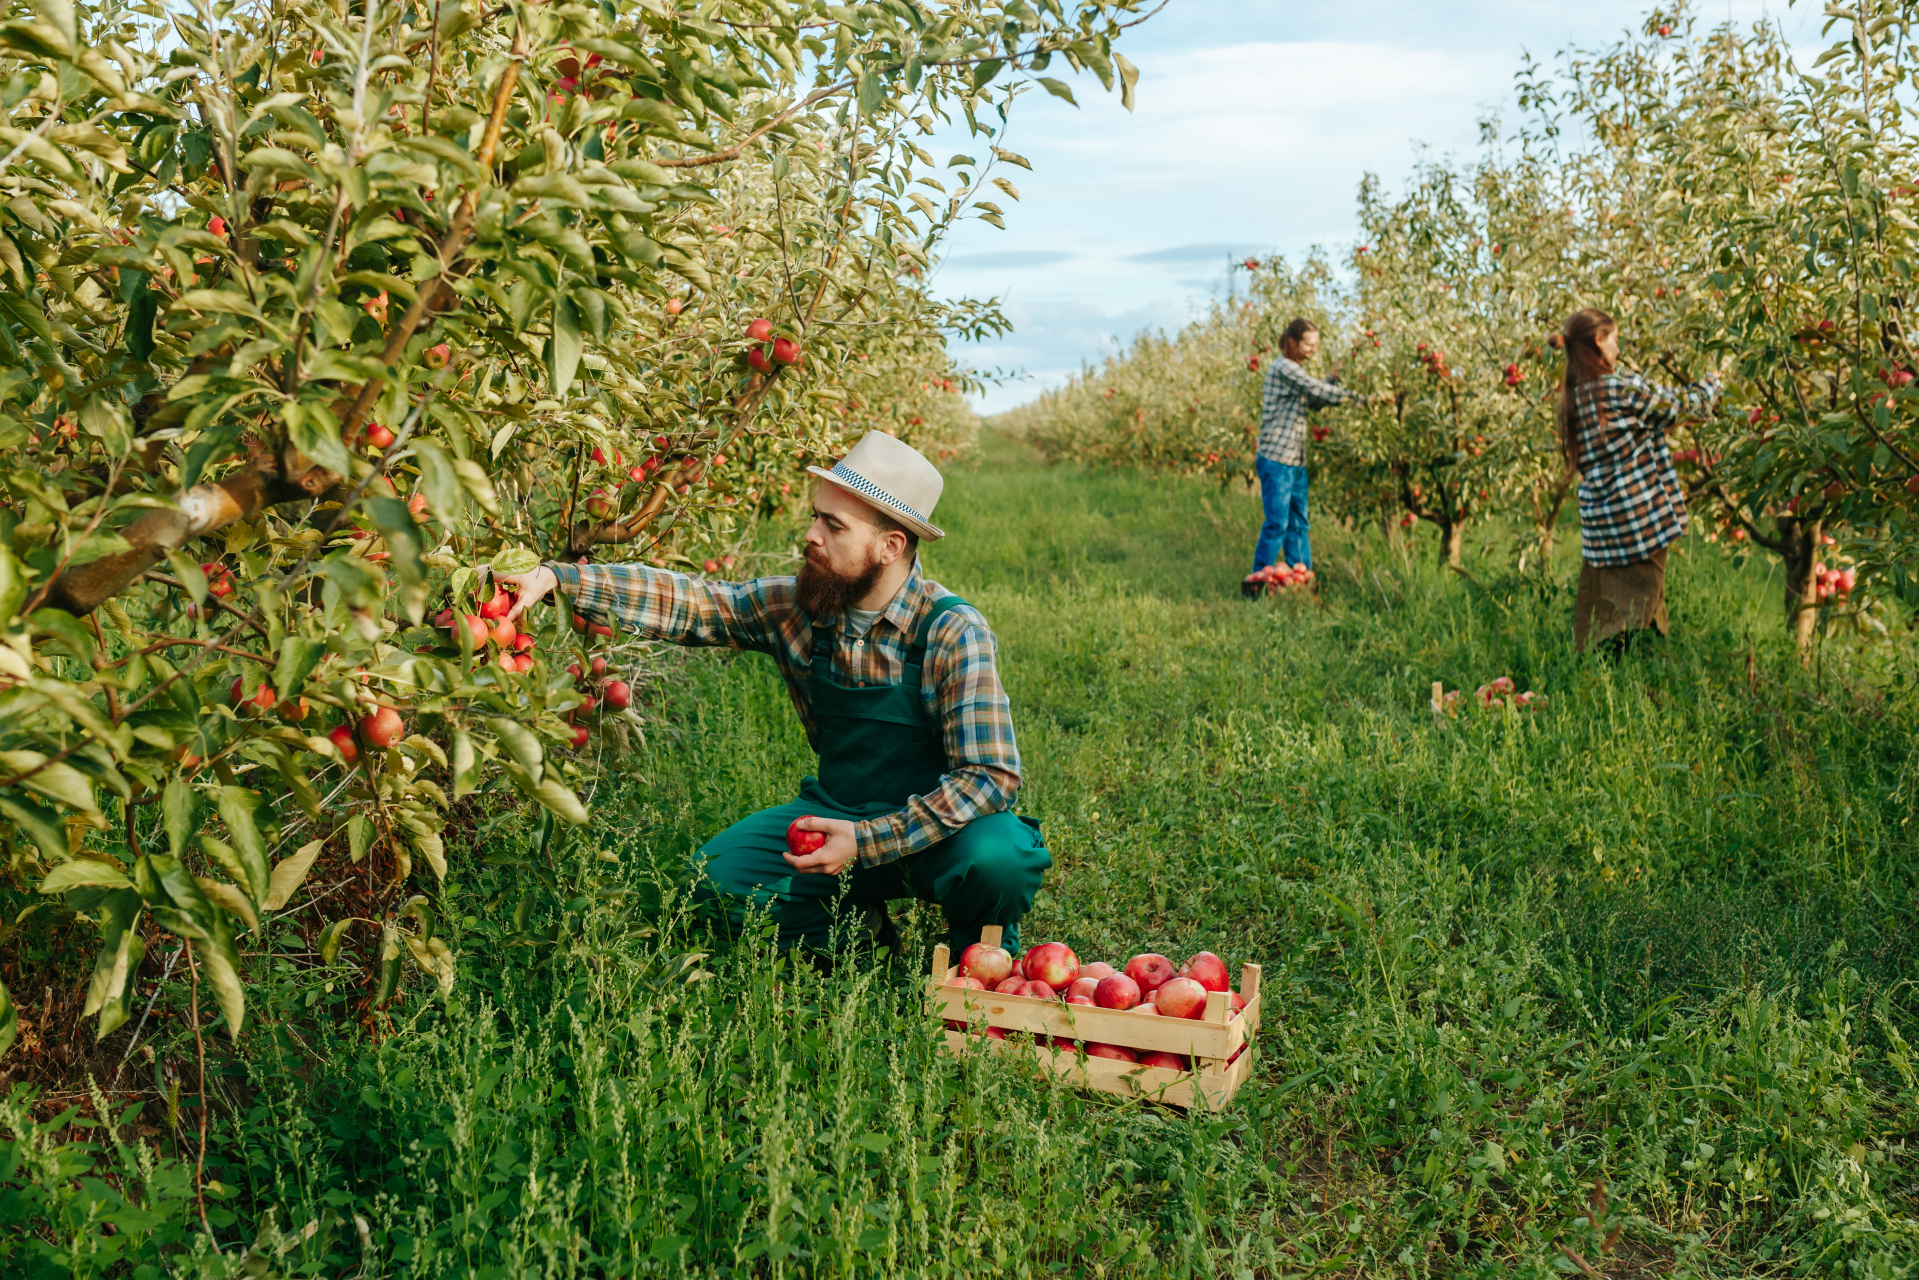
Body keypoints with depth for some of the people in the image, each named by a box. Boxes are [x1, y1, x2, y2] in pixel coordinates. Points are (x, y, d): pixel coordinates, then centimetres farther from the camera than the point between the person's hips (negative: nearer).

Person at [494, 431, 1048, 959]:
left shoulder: (954, 634, -22)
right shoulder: (796, 607, -7)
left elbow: (992, 775, -25)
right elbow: (682, 602, -7)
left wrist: (865, 843, -30)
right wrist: (552, 578, -19)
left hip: (936, 827, -4)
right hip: (838, 815, 5)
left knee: (996, 858, -36)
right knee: (718, 874, -13)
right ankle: (860, 935, 9)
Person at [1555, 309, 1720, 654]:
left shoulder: (1571, 398, 8)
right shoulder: (1623, 388, -13)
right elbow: (1679, 403, 1)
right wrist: (1712, 382, 20)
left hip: (1597, 522, 7)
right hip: (1640, 519, -6)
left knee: (1599, 617, 11)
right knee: (1632, 612, 1)